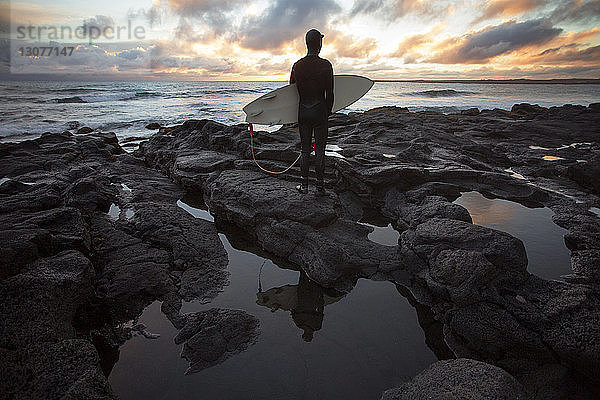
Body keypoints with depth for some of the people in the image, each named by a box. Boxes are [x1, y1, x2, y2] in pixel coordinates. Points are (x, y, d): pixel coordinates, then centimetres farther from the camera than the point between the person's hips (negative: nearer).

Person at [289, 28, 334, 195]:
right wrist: (328, 112, 7)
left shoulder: (297, 65, 2)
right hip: (320, 111, -3)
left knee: (305, 149, 11)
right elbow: (329, 93, -7)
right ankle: (320, 186, 9)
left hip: (303, 111, 3)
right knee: (320, 150, 4)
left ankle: (304, 185, 14)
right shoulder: (326, 65, -8)